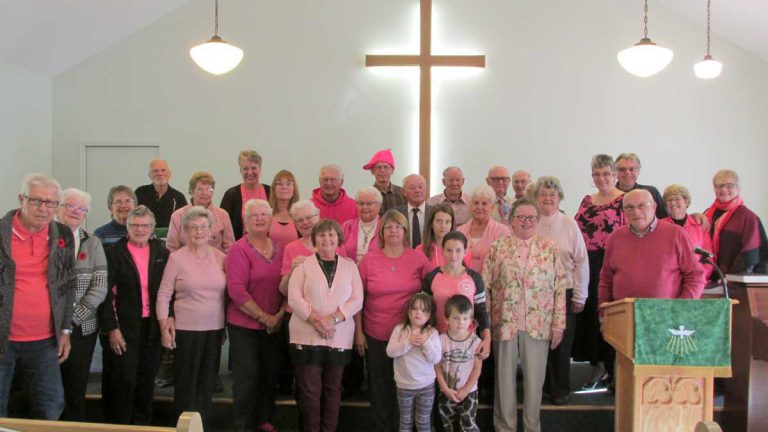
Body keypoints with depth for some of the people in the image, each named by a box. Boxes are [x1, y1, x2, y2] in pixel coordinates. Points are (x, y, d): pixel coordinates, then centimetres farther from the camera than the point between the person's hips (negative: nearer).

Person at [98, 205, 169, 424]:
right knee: (124, 381, -1)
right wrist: (111, 329, -12)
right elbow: (106, 293, -7)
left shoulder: (162, 254, 7)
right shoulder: (115, 253, -4)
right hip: (122, 328, -3)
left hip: (152, 327, 4)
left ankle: (142, 423, 25)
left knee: (146, 380, 11)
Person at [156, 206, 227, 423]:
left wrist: (227, 326, 9)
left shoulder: (220, 257, 4)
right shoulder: (176, 258, -5)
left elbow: (226, 293, 10)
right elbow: (164, 294, -3)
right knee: (186, 381, 8)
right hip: (186, 329, -3)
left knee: (207, 381, 10)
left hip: (215, 328, 3)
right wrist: (165, 326, -9)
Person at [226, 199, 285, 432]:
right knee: (247, 376, 3)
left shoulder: (279, 248, 5)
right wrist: (263, 317, -16)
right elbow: (236, 290, -17)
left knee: (270, 374, 13)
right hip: (244, 325, -5)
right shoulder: (239, 249, -11)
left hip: (273, 325, 5)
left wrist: (280, 314, -8)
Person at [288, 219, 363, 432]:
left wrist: (334, 318, -14)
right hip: (307, 337, -2)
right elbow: (294, 297, -6)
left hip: (339, 338, 2)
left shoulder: (350, 266, 9)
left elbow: (357, 299, 0)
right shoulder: (303, 265, 4)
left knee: (333, 390, 10)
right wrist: (315, 319, -16)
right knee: (309, 390, 2)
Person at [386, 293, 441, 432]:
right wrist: (408, 342, -25)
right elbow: (390, 351, -15)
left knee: (423, 421, 13)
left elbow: (436, 359, -14)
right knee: (405, 420, 18)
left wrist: (426, 343, -27)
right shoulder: (399, 329, -7)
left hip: (426, 385, -1)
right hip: (404, 385, 1)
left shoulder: (433, 333, -9)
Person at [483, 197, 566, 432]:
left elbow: (559, 289, 1)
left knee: (535, 377, 9)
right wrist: (485, 323, -3)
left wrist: (558, 324, -3)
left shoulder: (550, 248, 2)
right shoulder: (497, 248, 1)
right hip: (504, 323, 0)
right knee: (505, 376, 10)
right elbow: (485, 287, 1)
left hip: (538, 325, 0)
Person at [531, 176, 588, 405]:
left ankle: (560, 388, 22)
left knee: (562, 343, 6)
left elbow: (581, 261, 1)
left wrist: (580, 296, 0)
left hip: (564, 292, 0)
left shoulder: (569, 225, 0)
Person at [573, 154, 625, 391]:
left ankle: (606, 368, 11)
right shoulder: (587, 201, 15)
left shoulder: (624, 200, -4)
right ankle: (599, 366, 20)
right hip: (587, 267, 6)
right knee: (587, 313, 7)